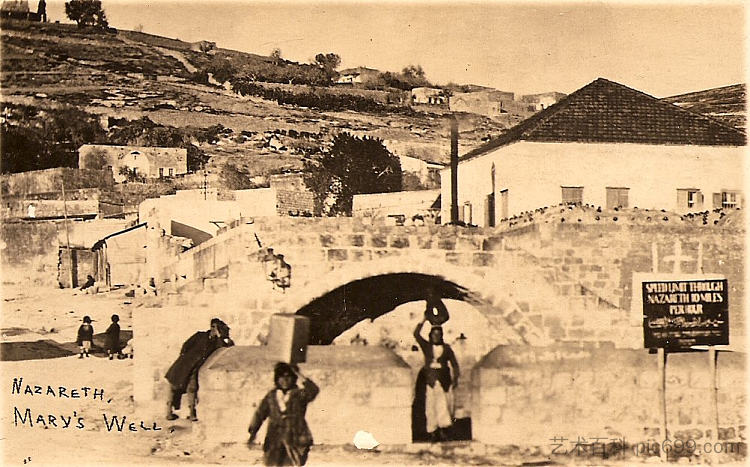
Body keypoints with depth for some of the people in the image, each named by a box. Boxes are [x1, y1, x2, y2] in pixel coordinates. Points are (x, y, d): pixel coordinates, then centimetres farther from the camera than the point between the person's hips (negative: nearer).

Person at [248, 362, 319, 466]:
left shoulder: (299, 394, 2)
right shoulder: (271, 396, 10)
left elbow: (313, 390, -18)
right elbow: (260, 413, 11)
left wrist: (300, 375, -16)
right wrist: (253, 432, 3)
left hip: (295, 441, -3)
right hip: (274, 442, 3)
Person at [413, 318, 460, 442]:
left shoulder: (446, 348, 10)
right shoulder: (426, 346, 9)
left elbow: (454, 364, 11)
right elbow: (416, 334, -2)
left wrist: (455, 379, 3)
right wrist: (423, 321, -5)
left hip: (443, 379, 0)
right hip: (429, 379, 0)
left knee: (443, 404, -9)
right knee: (430, 405, -3)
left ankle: (443, 429, -8)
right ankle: (432, 432, -1)